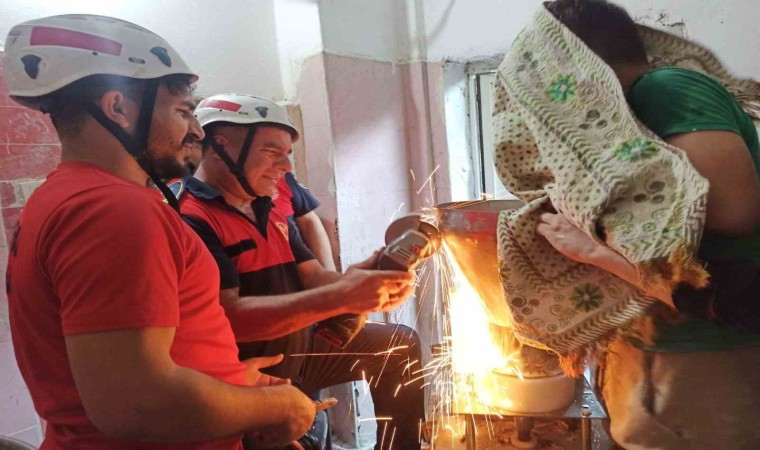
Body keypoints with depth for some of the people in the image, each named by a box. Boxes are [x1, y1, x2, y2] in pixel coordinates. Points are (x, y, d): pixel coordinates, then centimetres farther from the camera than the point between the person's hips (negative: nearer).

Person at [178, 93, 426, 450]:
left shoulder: (267, 211, 11)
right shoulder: (189, 219, -20)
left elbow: (314, 279, 5)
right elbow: (227, 316, -30)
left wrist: (371, 277, -16)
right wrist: (340, 297, -34)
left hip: (298, 349, 9)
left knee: (401, 344, 15)